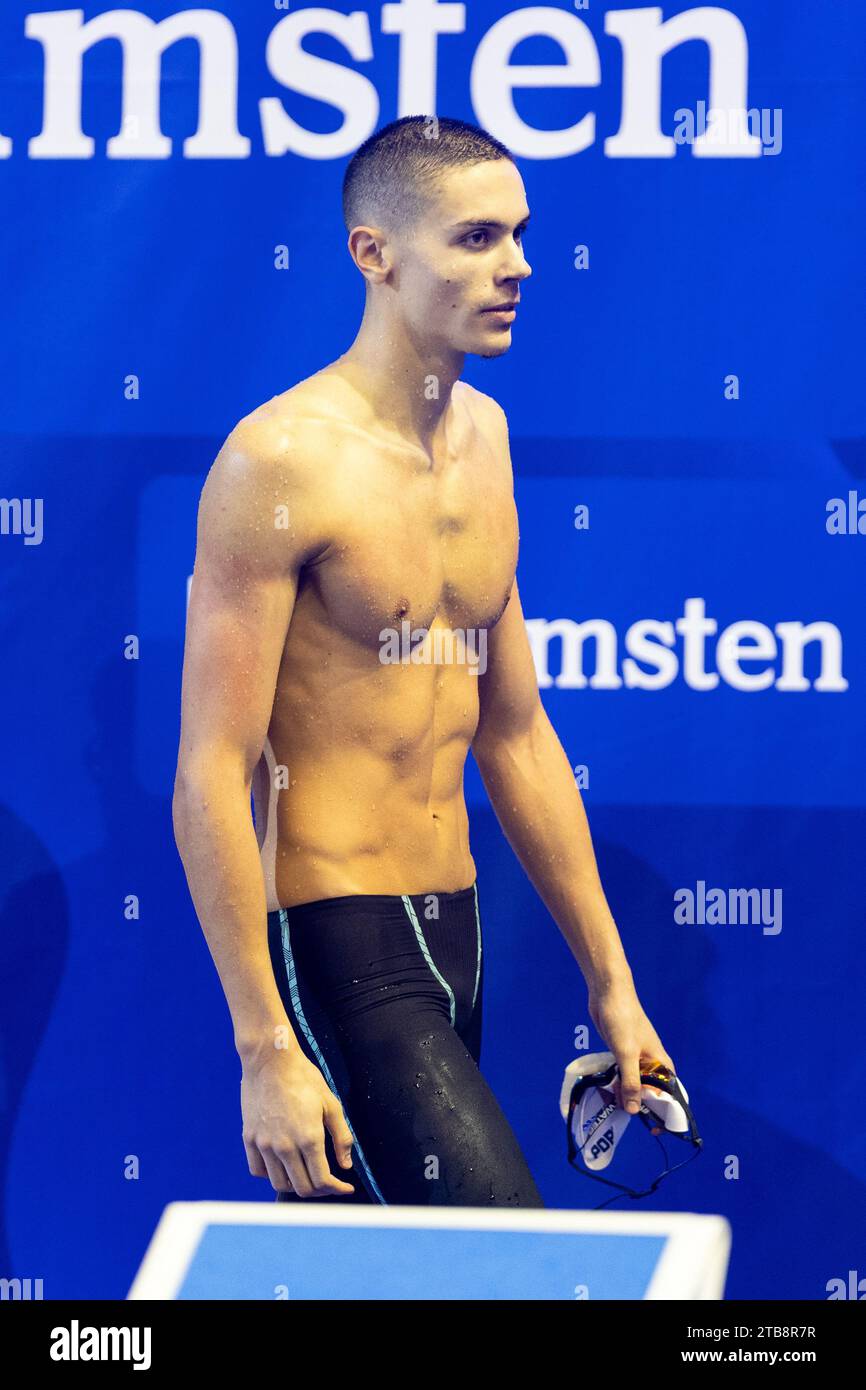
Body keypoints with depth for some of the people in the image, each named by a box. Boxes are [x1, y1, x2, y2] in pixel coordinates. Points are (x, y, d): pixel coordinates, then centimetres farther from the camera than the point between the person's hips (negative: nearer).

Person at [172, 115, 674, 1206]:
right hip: (334, 944, -8)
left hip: (455, 933, 8)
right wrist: (266, 1051, -19)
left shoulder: (483, 437, 12)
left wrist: (611, 983, 18)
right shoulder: (284, 459, -13)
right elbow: (210, 776, -15)